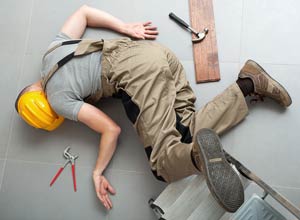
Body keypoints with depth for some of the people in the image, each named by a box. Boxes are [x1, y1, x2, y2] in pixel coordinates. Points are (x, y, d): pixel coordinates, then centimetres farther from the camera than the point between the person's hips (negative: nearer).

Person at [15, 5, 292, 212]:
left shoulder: (58, 99, 5)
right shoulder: (52, 51, 27)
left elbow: (111, 129, -1)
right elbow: (83, 11, 33)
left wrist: (97, 173, 10)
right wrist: (127, 28, 26)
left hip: (137, 71, -9)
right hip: (153, 50, 9)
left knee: (165, 162, -5)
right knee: (188, 132, 3)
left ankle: (198, 153, -36)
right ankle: (248, 82, -6)